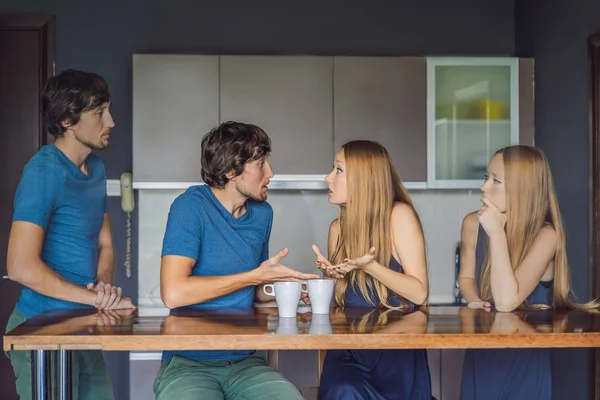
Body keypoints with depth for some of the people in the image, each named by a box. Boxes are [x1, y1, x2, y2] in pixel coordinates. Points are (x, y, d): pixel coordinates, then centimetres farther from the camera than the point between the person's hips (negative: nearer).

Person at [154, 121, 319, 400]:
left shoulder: (262, 213, 8)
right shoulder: (191, 206, -10)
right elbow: (173, 293, -22)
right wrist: (255, 276, -15)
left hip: (245, 363, 5)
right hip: (188, 364, -5)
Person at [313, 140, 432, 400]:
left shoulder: (398, 215, -4)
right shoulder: (338, 228, 11)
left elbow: (420, 292, -9)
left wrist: (370, 266, -21)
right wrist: (330, 275, -1)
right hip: (349, 347, 3)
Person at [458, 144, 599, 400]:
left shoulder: (545, 235, -22)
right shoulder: (472, 224, -8)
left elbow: (506, 302, -31)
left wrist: (497, 233, -31)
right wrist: (474, 301, -12)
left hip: (526, 358, -4)